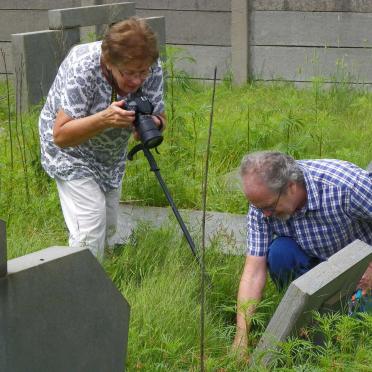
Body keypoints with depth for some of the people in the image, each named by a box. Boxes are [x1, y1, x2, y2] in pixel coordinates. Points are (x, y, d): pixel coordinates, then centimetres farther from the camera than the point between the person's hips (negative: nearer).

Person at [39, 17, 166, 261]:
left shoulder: (152, 68, -23)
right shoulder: (83, 67, -36)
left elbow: (159, 118, -15)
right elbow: (61, 135, -37)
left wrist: (153, 124, -39)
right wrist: (103, 119, -52)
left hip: (112, 154, 6)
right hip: (70, 150, -5)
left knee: (109, 226, 14)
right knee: (91, 224, -18)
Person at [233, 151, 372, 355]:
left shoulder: (346, 186, -36)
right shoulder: (262, 201, -21)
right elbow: (253, 272, -21)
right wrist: (241, 338, -26)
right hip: (312, 259, 3)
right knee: (279, 252, -29)